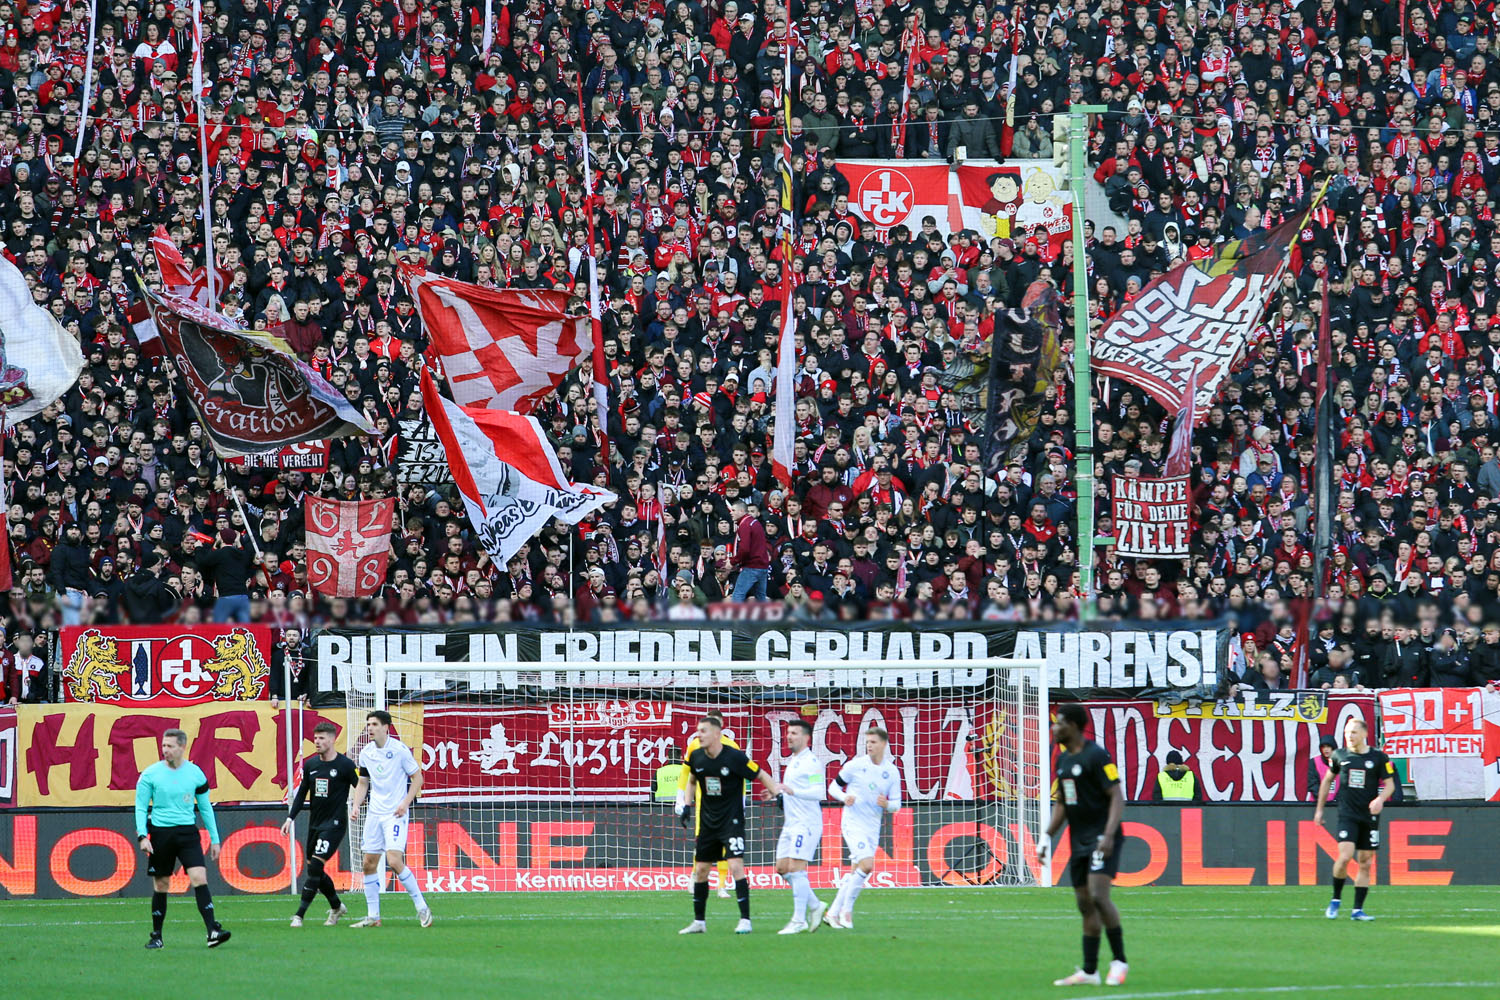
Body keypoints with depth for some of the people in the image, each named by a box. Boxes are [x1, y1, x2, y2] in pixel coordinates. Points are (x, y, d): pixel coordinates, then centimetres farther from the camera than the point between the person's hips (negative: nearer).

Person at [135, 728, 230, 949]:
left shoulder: (196, 774, 2)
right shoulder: (150, 774, -2)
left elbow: (205, 807, 11)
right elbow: (141, 807, 1)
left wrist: (214, 839, 10)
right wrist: (142, 836, -12)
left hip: (187, 832, 0)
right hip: (160, 833, 0)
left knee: (199, 878, -14)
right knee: (161, 885, 5)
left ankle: (213, 931, -19)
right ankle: (156, 936, 18)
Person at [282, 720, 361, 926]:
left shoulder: (345, 765, -9)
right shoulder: (310, 764, 8)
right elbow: (302, 793, 16)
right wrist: (291, 818, 11)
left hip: (334, 824, -7)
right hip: (315, 823, 7)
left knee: (315, 866, -16)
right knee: (314, 870, 10)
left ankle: (299, 915, -15)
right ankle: (336, 907, 31)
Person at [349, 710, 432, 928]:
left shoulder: (399, 749, -9)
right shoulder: (366, 753, 7)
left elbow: (417, 778, -4)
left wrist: (405, 803, -15)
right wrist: (356, 806, 4)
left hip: (396, 814, -6)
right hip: (375, 814, 6)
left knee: (394, 861, -17)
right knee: (369, 864, 3)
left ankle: (421, 907, -4)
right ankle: (373, 916, 10)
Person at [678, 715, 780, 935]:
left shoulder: (734, 757, -16)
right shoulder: (696, 756, -1)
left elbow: (761, 775, -8)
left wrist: (777, 791, -21)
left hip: (732, 819, -6)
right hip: (707, 821, 6)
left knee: (736, 866, -16)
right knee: (700, 870, 7)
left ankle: (745, 920, -11)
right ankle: (699, 922, 19)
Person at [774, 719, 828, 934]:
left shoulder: (811, 762, -11)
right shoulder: (792, 761, 19)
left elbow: (818, 792, -21)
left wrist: (793, 791, -33)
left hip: (806, 823, -10)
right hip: (790, 824, 10)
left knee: (796, 868, -13)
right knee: (782, 868, 7)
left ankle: (799, 920, -10)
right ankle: (815, 906, 16)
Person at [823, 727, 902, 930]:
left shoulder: (892, 772, 4)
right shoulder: (855, 766, -4)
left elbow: (896, 805, 7)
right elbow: (833, 787, 5)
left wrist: (887, 804, -16)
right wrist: (844, 797, -16)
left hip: (873, 827, 5)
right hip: (853, 823, -5)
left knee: (856, 872, 7)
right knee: (867, 865, -21)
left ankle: (833, 913, 18)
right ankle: (846, 909, -8)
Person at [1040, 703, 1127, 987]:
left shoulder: (1095, 756, -12)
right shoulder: (1063, 759, 14)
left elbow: (1117, 796, -15)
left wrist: (1108, 835, -25)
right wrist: (1047, 837, 17)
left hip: (1101, 839, -9)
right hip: (1079, 842, 9)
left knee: (1098, 896, -20)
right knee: (1085, 904, 7)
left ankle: (1119, 961, -11)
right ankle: (1089, 971, 10)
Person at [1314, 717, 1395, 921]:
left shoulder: (1378, 758, 0)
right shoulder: (1339, 756, 5)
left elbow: (1390, 784, 3)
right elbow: (1327, 780, 18)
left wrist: (1380, 799, -18)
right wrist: (1319, 809, 18)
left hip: (1370, 817, 1)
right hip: (1347, 815, -1)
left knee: (1365, 864, 2)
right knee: (1345, 857, -17)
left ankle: (1358, 910, 8)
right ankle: (1336, 899, 4)